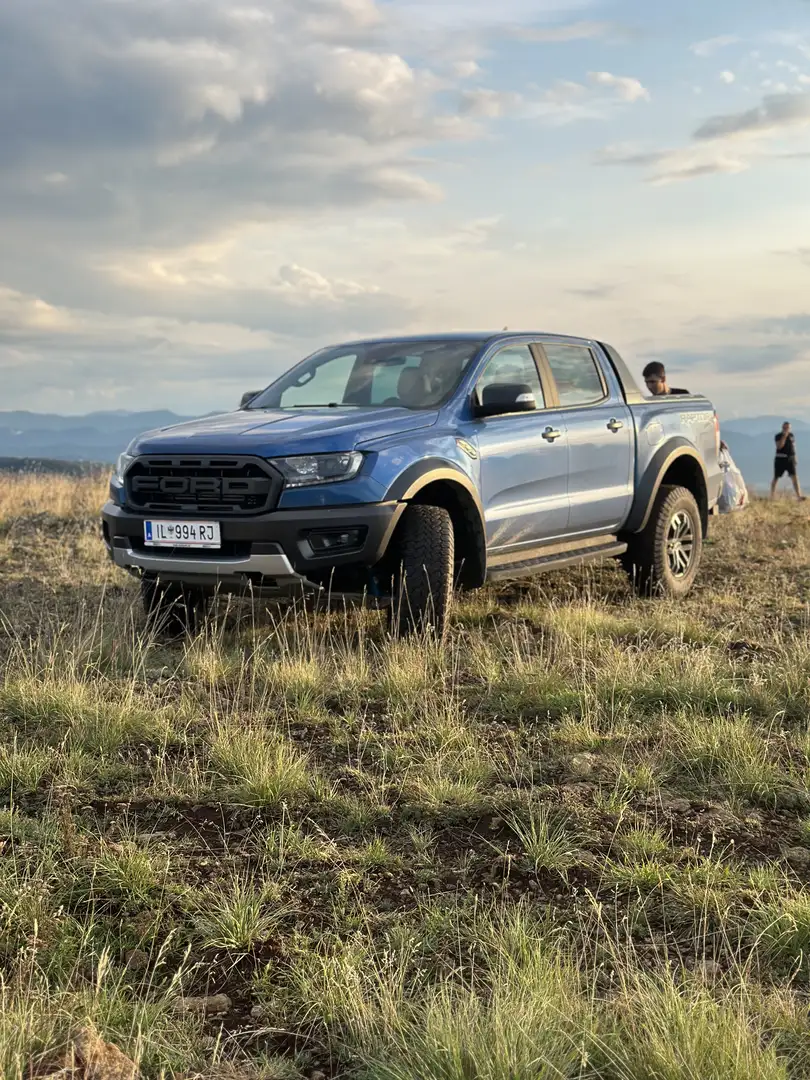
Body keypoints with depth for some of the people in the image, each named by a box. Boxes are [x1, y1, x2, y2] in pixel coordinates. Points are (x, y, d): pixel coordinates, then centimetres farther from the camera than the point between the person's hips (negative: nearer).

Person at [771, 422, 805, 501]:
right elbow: (779, 446, -19)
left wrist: (795, 458, 15)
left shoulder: (792, 435, 12)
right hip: (780, 459, -3)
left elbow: (793, 447, 19)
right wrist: (784, 435, -20)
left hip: (790, 459, 3)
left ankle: (799, 497, -16)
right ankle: (772, 497, 17)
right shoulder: (778, 436, -4)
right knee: (776, 478, 5)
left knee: (795, 477, -9)